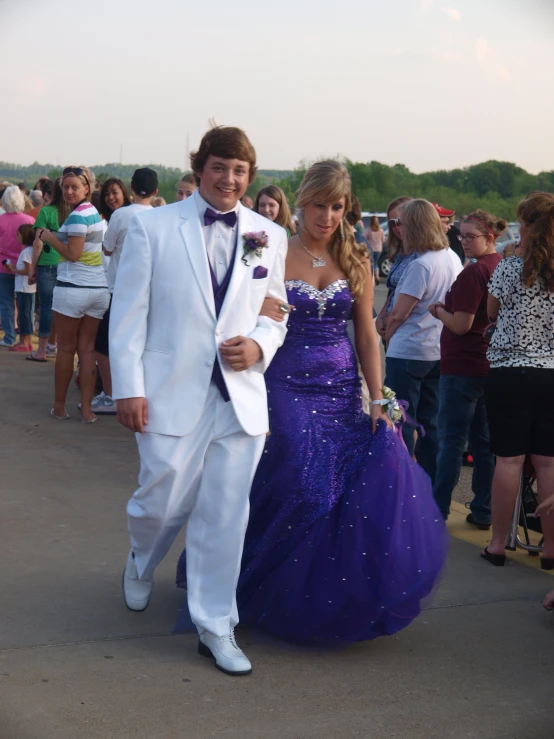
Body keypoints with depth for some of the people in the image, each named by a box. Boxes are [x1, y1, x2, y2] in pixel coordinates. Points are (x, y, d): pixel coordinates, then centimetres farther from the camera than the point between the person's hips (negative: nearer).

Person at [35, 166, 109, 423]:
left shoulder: (77, 216, -12)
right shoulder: (95, 213, 15)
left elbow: (72, 254, -15)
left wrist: (49, 237, -4)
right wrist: (54, 236, 16)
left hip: (72, 288, -7)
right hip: (98, 288, 8)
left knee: (66, 348, 4)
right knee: (87, 349, 7)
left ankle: (59, 406, 15)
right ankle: (86, 409, 4)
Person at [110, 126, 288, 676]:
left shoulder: (269, 237, 9)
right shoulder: (153, 227, 1)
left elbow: (279, 312, 14)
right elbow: (128, 311, -1)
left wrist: (259, 346, -8)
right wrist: (128, 387, -7)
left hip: (241, 395, 2)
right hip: (172, 393, -2)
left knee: (226, 517, 5)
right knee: (163, 501, 2)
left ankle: (216, 629, 18)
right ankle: (140, 566, 38)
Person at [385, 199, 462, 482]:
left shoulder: (420, 265, -20)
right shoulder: (453, 260, 6)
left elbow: (399, 313, -18)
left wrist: (387, 336, 3)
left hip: (408, 353, -8)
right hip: (438, 351, 8)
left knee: (401, 423, 2)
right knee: (430, 422, 13)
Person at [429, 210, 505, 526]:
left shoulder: (474, 272, -18)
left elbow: (461, 324, -20)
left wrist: (438, 310, -2)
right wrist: (446, 310, 14)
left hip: (462, 367, -8)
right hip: (490, 366, 8)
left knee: (452, 441, -2)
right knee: (484, 441, 13)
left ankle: (438, 512, 4)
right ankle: (484, 511, 18)